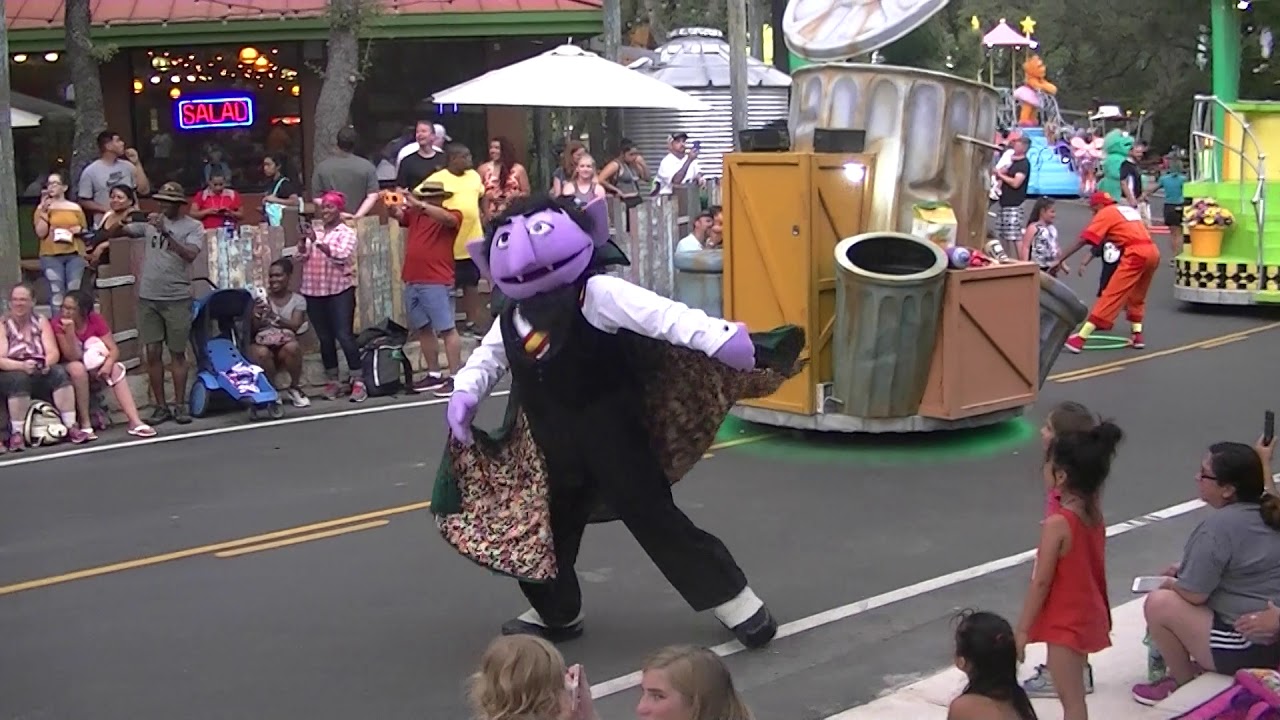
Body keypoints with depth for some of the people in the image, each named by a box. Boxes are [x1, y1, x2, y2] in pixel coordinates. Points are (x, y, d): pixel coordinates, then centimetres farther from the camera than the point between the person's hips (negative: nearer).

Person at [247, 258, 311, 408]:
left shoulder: (298, 300, 5)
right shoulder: (261, 300, 5)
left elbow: (295, 326, -10)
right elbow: (252, 330, 0)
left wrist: (274, 316, -25)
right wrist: (256, 316, -22)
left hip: (285, 345, 0)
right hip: (263, 343, 0)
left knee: (292, 347, -37)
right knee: (261, 353, -38)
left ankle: (294, 388, -10)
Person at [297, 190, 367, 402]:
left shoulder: (347, 233, 1)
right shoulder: (314, 232, 14)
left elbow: (341, 255, -16)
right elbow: (301, 256, 8)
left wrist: (317, 242, -22)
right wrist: (302, 241, -10)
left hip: (340, 290, -5)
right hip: (314, 291, 5)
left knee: (344, 336, -10)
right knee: (325, 338, 9)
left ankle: (358, 382, -7)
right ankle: (332, 381, 17)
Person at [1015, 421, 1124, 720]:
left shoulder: (1057, 524, -23)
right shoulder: (1095, 517, 0)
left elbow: (1041, 581, -20)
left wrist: (1022, 629, -14)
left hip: (1065, 624, -8)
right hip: (1088, 616, 8)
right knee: (1072, 695, 23)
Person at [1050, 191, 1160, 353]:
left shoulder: (1106, 213, 7)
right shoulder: (1130, 210, 29)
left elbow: (1085, 239, -1)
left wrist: (1061, 260, -2)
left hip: (1136, 254, -7)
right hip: (1153, 251, 7)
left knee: (1112, 295, -9)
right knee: (1137, 297, 24)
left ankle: (1081, 337, -10)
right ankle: (1137, 336, 19)